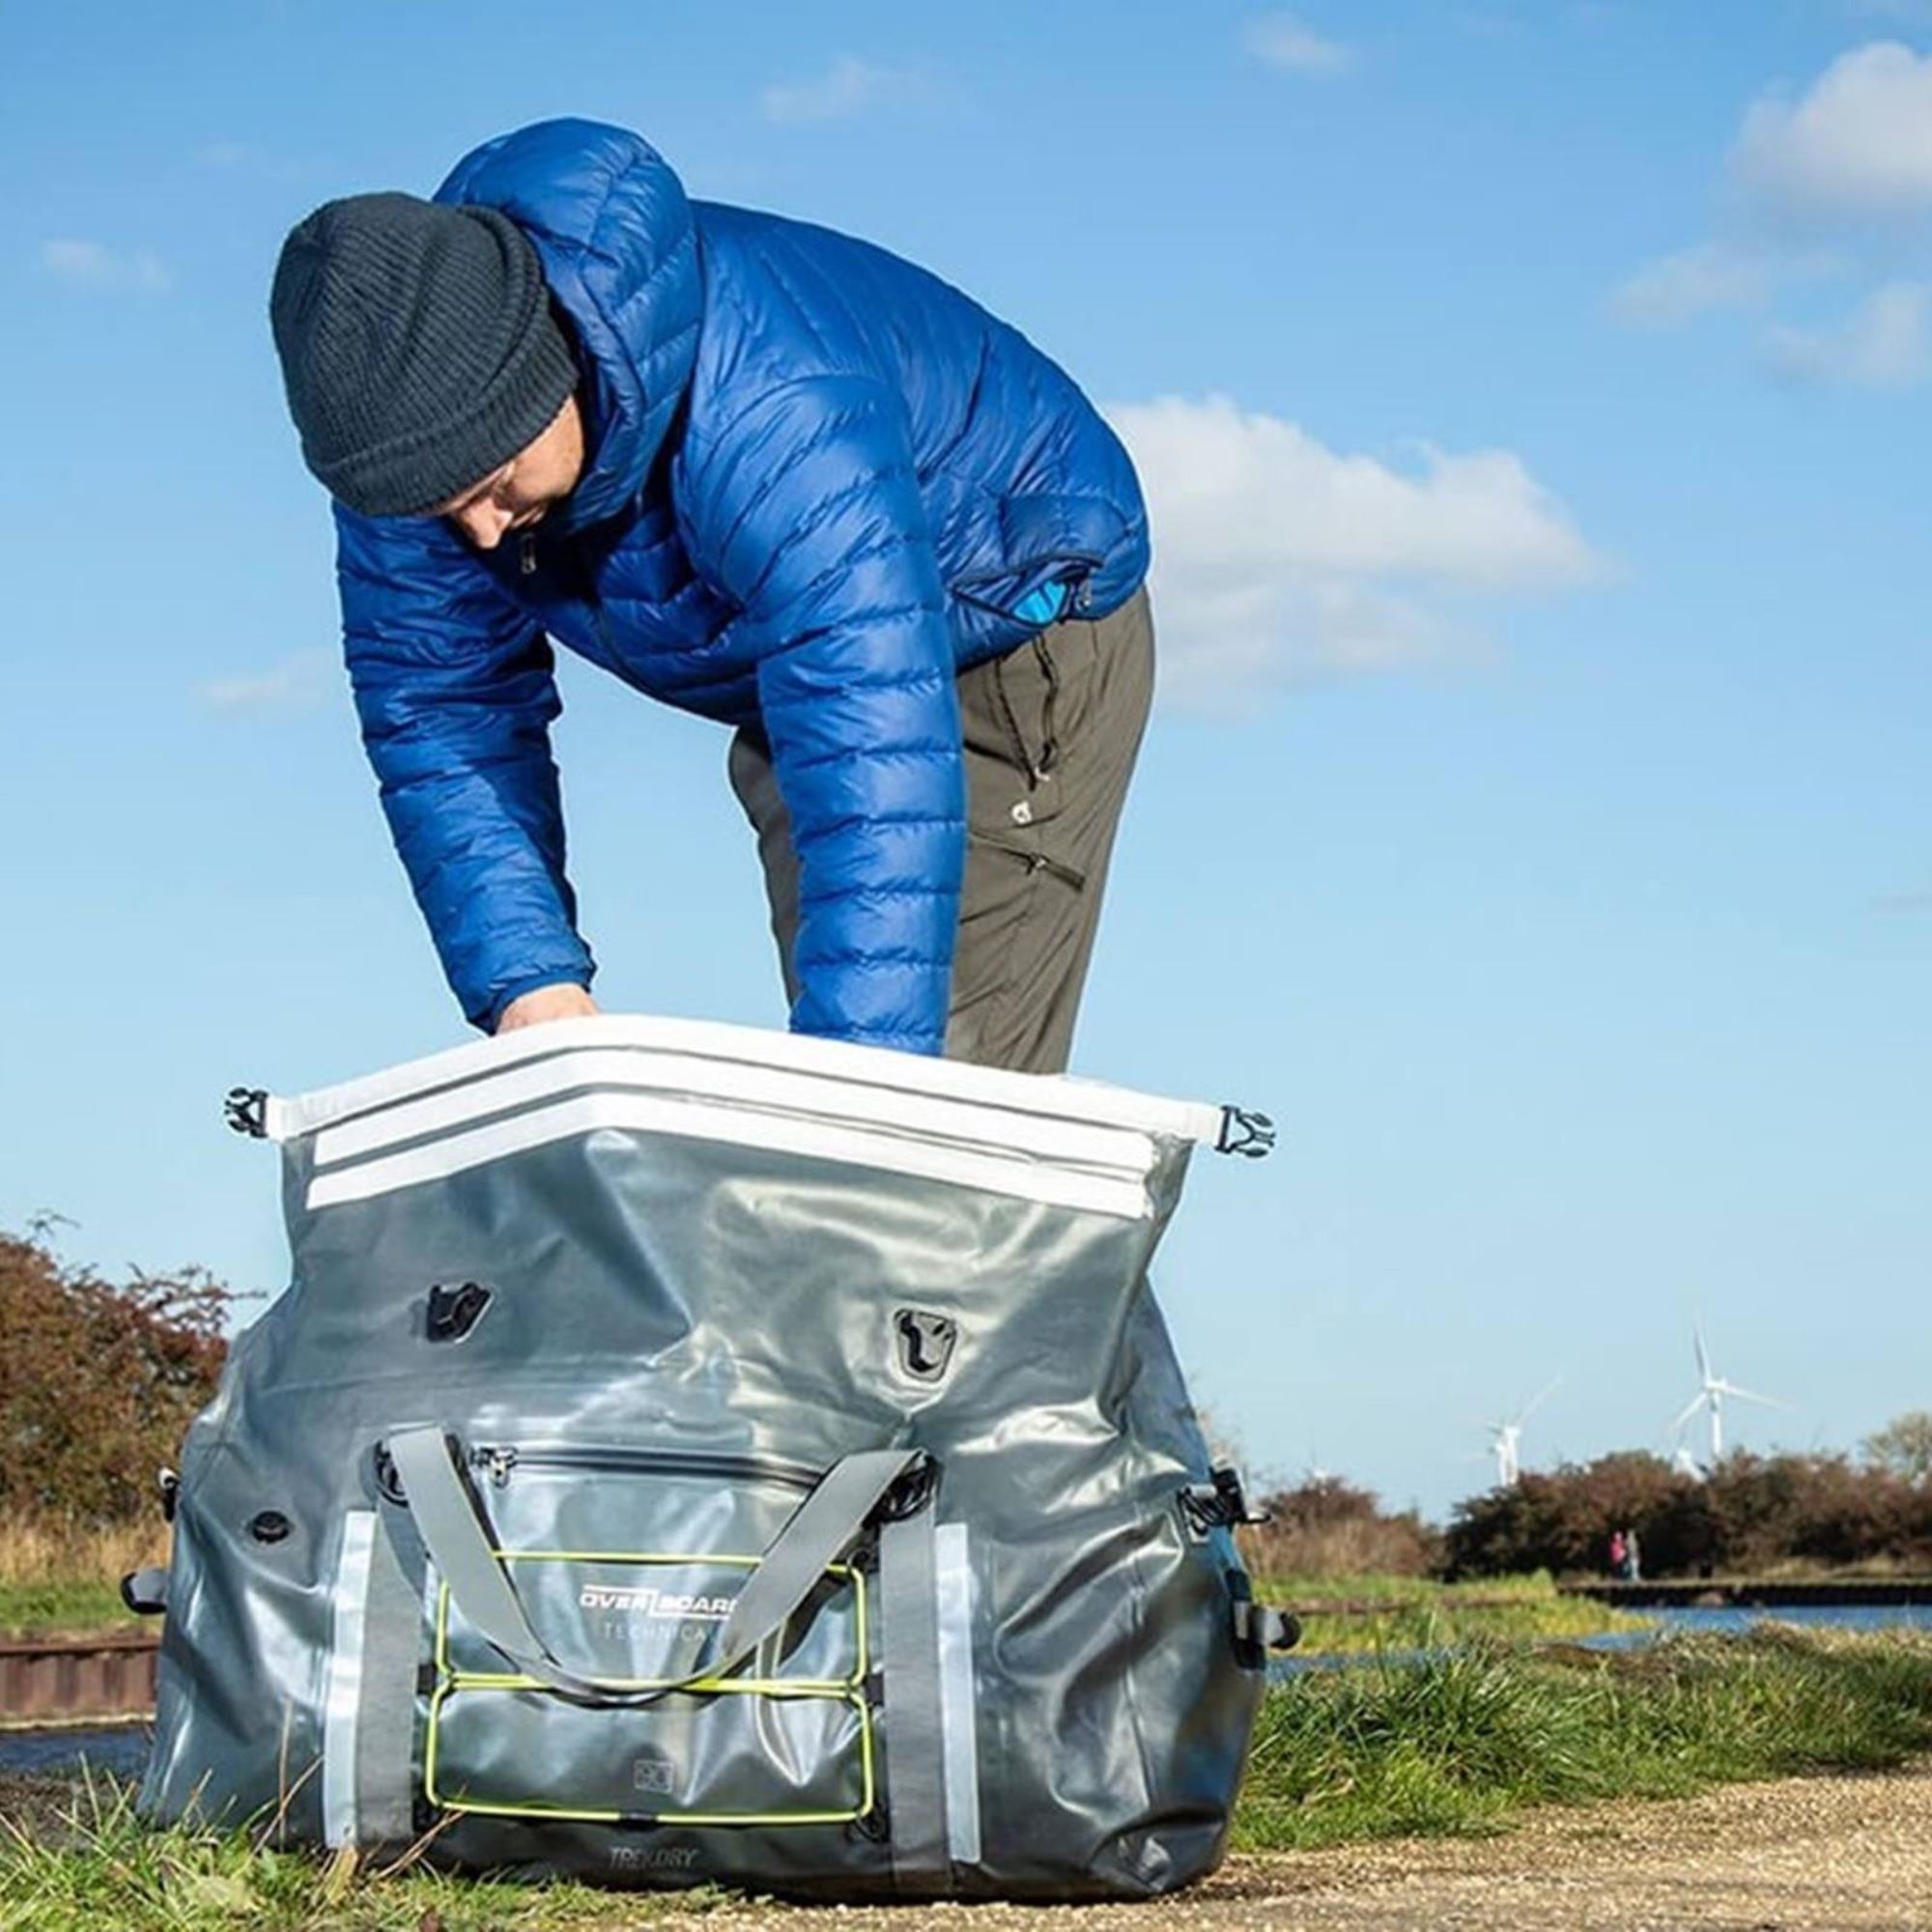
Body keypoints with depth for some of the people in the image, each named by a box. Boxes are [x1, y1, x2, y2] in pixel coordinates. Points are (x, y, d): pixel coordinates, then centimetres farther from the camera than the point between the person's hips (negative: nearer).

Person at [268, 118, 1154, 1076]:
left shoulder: (773, 418, -42)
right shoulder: (411, 437, -21)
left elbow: (877, 774, -48)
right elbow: (439, 724, -16)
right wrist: (527, 981, -30)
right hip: (795, 680, 7)